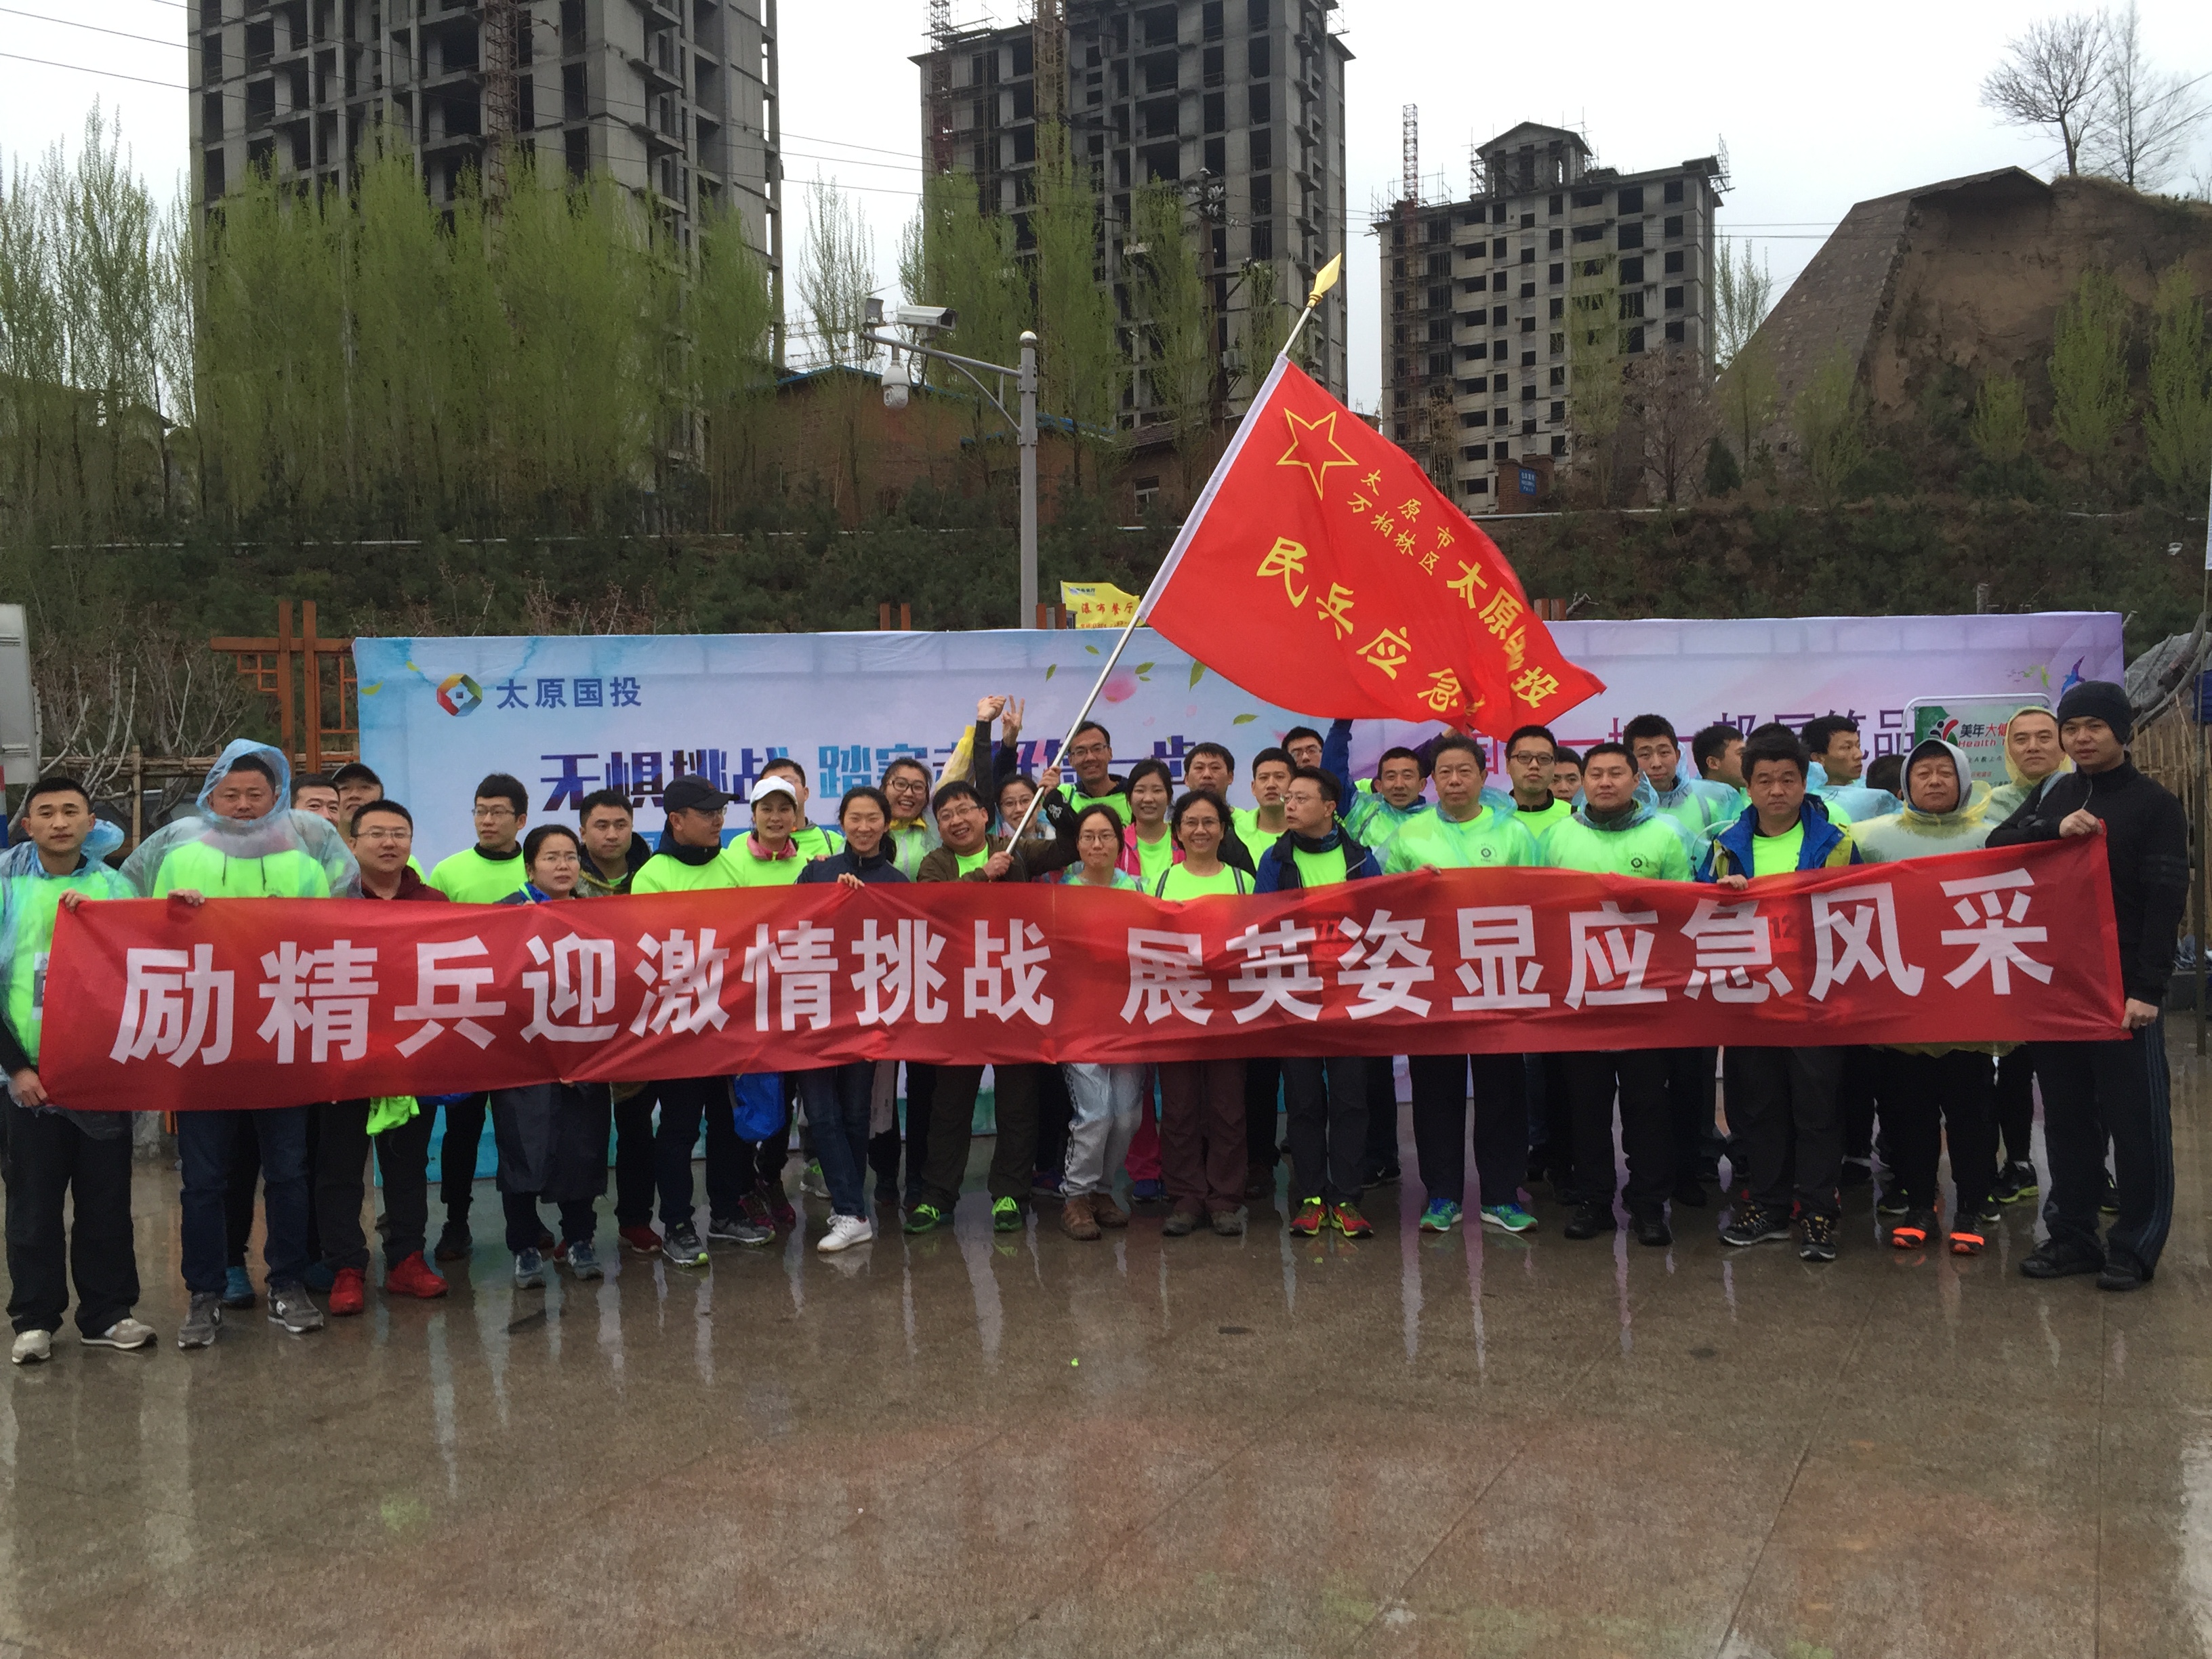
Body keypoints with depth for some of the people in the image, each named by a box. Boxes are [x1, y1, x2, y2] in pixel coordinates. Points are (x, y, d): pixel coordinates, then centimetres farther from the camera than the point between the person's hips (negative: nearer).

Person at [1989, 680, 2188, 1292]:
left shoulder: (2155, 805, -2)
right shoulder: (2052, 797, 12)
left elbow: (2166, 902, -9)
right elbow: (1995, 848, 0)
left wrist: (2147, 988, -16)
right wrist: (2052, 829, -18)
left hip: (2122, 988, -5)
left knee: (2136, 1119, 1)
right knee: (2066, 1117, 10)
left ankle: (2136, 1246, 10)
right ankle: (2072, 1235, 18)